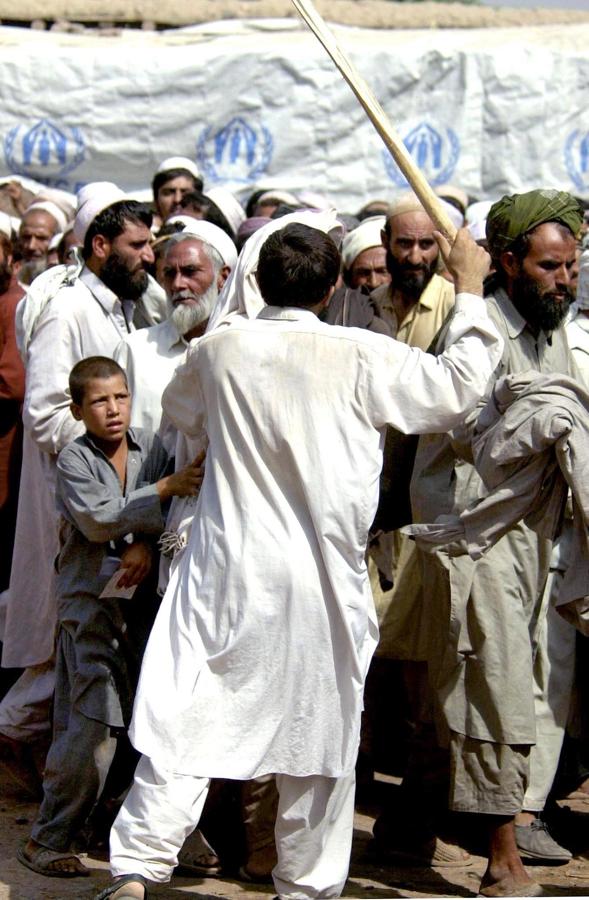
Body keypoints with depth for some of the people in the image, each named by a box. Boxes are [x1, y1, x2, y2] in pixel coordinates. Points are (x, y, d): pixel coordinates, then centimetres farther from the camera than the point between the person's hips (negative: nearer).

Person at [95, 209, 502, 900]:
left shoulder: (221, 347, -3)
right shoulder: (362, 357, -11)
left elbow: (178, 408, 17)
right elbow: (457, 389, -2)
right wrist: (470, 293, 8)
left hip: (226, 573, 1)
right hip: (322, 581, -1)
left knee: (185, 720, 2)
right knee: (319, 734, 11)